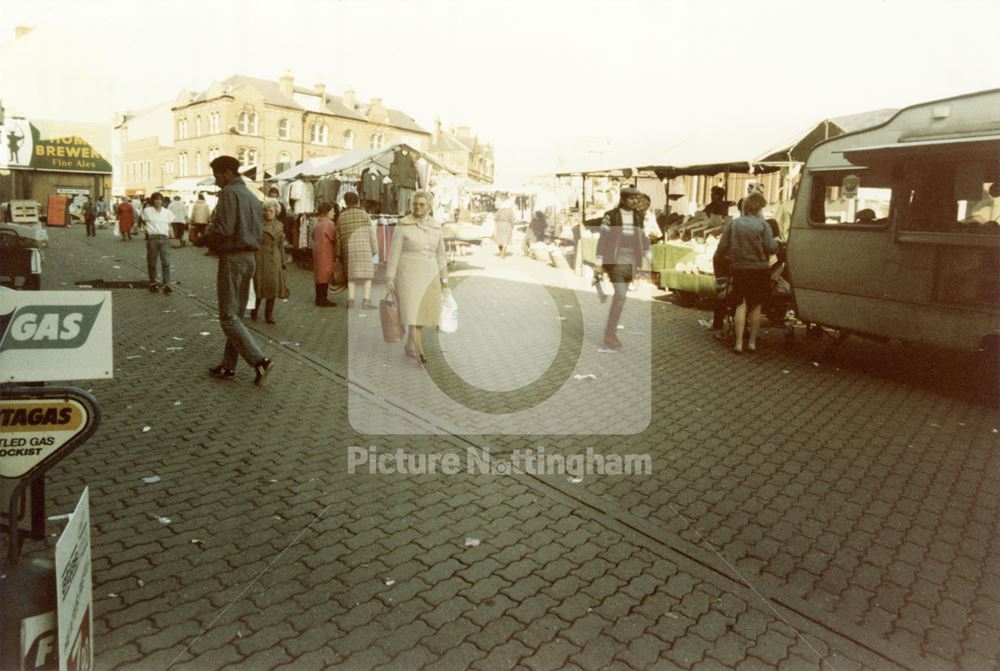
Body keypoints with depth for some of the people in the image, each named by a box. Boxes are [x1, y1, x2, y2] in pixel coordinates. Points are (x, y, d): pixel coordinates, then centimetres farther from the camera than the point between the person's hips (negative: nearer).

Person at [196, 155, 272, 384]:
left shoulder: (229, 193, -12)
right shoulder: (252, 197, 15)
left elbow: (222, 229, -21)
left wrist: (203, 240, -2)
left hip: (232, 258, -9)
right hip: (249, 257, 9)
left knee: (228, 317, -5)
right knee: (236, 315, 13)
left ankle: (260, 360, -15)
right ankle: (228, 366, 19)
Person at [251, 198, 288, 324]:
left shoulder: (279, 226, 11)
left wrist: (283, 262, 12)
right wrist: (251, 260, -11)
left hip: (274, 261, 4)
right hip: (260, 258, -4)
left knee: (273, 285, 3)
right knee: (259, 285, 0)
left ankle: (269, 314, 13)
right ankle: (254, 312, 19)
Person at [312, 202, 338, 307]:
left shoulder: (318, 222, 13)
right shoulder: (329, 223, -15)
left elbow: (313, 235, 20)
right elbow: (335, 238, -14)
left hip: (318, 250, 10)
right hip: (326, 252, -9)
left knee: (319, 274, 13)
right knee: (325, 275, -5)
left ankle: (320, 298, 19)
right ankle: (323, 300, -3)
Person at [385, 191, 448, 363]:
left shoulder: (435, 226, 6)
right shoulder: (403, 225, -6)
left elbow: (439, 253, 12)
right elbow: (394, 253, -5)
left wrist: (444, 277, 10)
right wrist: (389, 278, -8)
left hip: (429, 274, 5)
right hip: (409, 274, -5)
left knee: (422, 312, 8)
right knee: (413, 312, -14)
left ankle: (410, 347, 24)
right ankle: (419, 351, -18)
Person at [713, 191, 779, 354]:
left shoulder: (733, 224, -2)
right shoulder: (762, 225, -7)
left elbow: (722, 248, -3)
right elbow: (770, 248, -10)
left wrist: (727, 257, 18)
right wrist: (776, 241, 11)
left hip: (739, 270, 1)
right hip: (759, 270, -1)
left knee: (741, 305, 4)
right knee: (756, 306, 10)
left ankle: (739, 343, -2)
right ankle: (752, 342, 14)